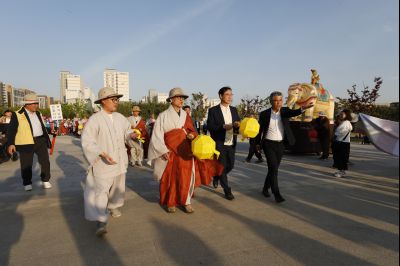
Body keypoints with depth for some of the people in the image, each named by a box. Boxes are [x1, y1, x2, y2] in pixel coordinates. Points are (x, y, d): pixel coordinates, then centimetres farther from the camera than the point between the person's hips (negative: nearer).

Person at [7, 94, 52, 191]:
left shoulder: (38, 113, 12)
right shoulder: (17, 115, -6)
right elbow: (11, 130, -8)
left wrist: (47, 139, 19)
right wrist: (10, 144, -16)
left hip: (40, 141, 5)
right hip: (26, 143, -5)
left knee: (45, 162, 5)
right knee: (26, 165, 6)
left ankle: (45, 180, 20)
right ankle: (27, 183, 21)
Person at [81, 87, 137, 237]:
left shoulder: (120, 118, 5)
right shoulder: (95, 119, -14)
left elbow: (127, 130, 20)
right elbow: (87, 141, -18)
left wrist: (131, 134, -4)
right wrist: (102, 154, -28)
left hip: (120, 161, 6)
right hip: (103, 162, -6)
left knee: (117, 187, 19)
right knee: (100, 189, -11)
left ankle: (114, 205, 44)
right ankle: (101, 221, -5)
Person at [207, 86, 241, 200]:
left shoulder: (234, 110, 10)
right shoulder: (213, 110, -6)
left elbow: (238, 124, 7)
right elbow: (210, 126, -11)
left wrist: (237, 125, -16)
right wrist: (223, 126, -23)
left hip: (231, 143, 5)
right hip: (219, 144, -5)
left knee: (230, 166, 13)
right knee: (222, 166, 0)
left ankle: (216, 177, 41)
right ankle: (227, 190, 15)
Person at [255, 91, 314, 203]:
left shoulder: (285, 111, -1)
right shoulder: (264, 114, -5)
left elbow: (293, 113, -25)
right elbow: (259, 129, 4)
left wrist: (302, 108, -45)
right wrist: (258, 143, 9)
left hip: (280, 145, 3)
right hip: (269, 144, -3)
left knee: (273, 169, 12)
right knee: (273, 168, -11)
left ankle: (265, 188, 31)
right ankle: (277, 194, -6)